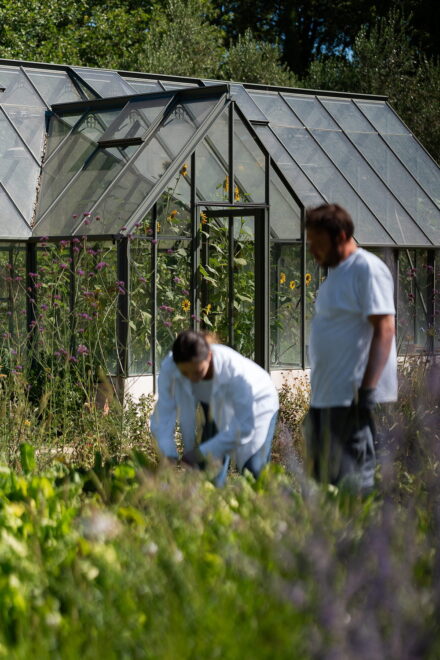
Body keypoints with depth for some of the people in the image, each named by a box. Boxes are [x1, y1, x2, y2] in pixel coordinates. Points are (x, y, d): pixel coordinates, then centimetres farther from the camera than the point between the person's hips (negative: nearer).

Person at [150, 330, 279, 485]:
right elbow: (163, 415, -27)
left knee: (254, 471, -16)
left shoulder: (236, 372, -41)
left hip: (256, 403, -3)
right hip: (216, 406, 4)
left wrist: (201, 453, -36)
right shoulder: (169, 367, -32)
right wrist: (170, 457, -41)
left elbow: (243, 428, -33)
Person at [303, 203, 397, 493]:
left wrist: (368, 387, -24)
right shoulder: (336, 272, 18)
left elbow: (384, 330, -18)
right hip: (326, 396, 10)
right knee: (322, 475, 12)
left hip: (352, 396, -10)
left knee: (352, 480, -9)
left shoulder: (368, 269, -11)